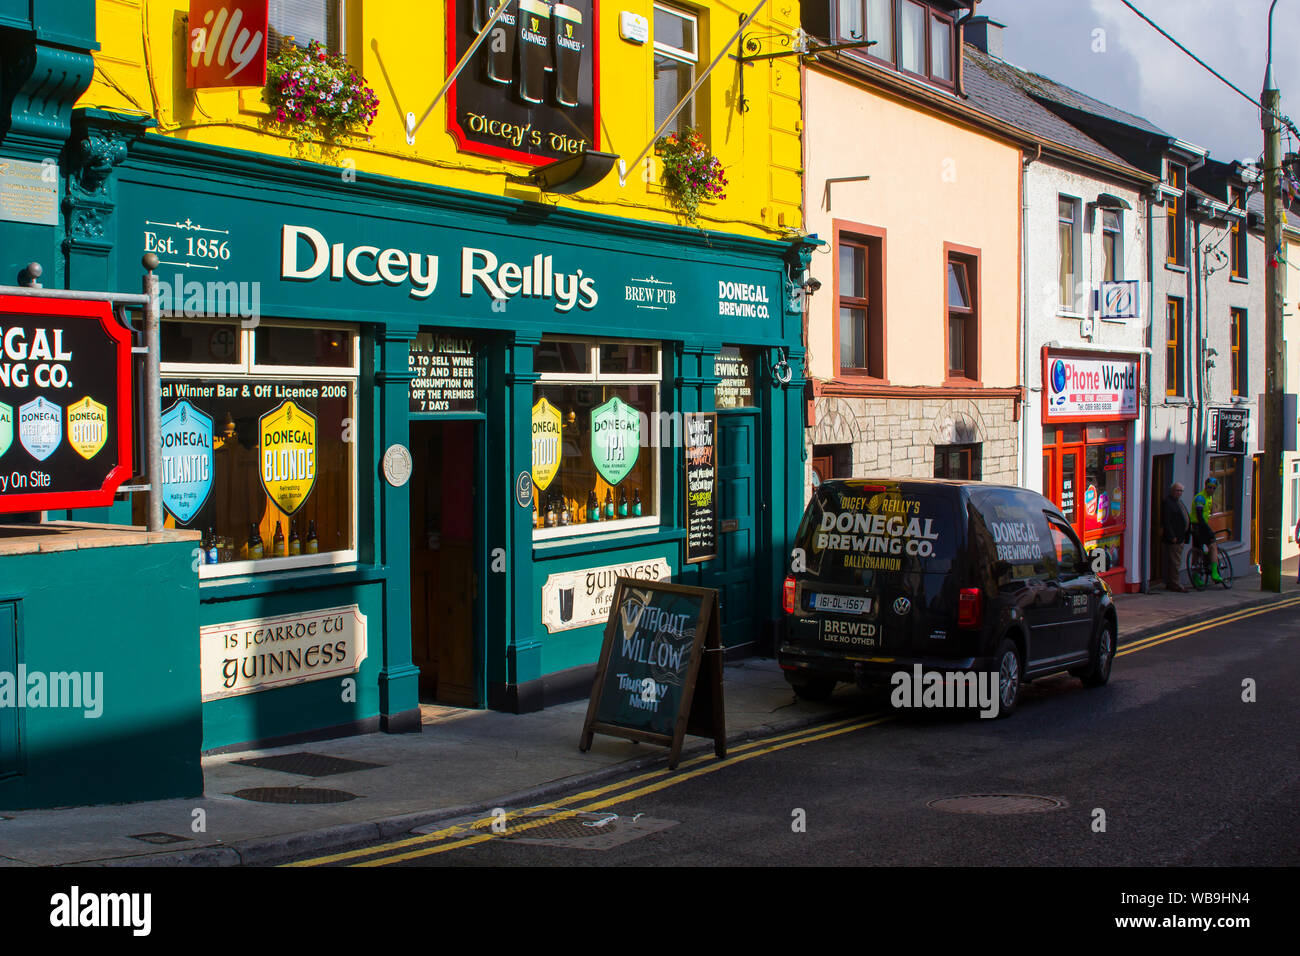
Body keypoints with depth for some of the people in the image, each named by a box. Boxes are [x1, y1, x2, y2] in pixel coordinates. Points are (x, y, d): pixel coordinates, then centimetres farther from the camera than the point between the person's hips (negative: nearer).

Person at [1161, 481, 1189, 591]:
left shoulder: (1179, 501, 19)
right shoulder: (1167, 502, -12)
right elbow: (1166, 521, -18)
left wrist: (1185, 535, 19)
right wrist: (1172, 537, -21)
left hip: (1180, 538, 10)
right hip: (1173, 539, -10)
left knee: (1176, 562, 11)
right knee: (1175, 562, -7)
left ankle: (1170, 583, 16)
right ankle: (1174, 584, -3)